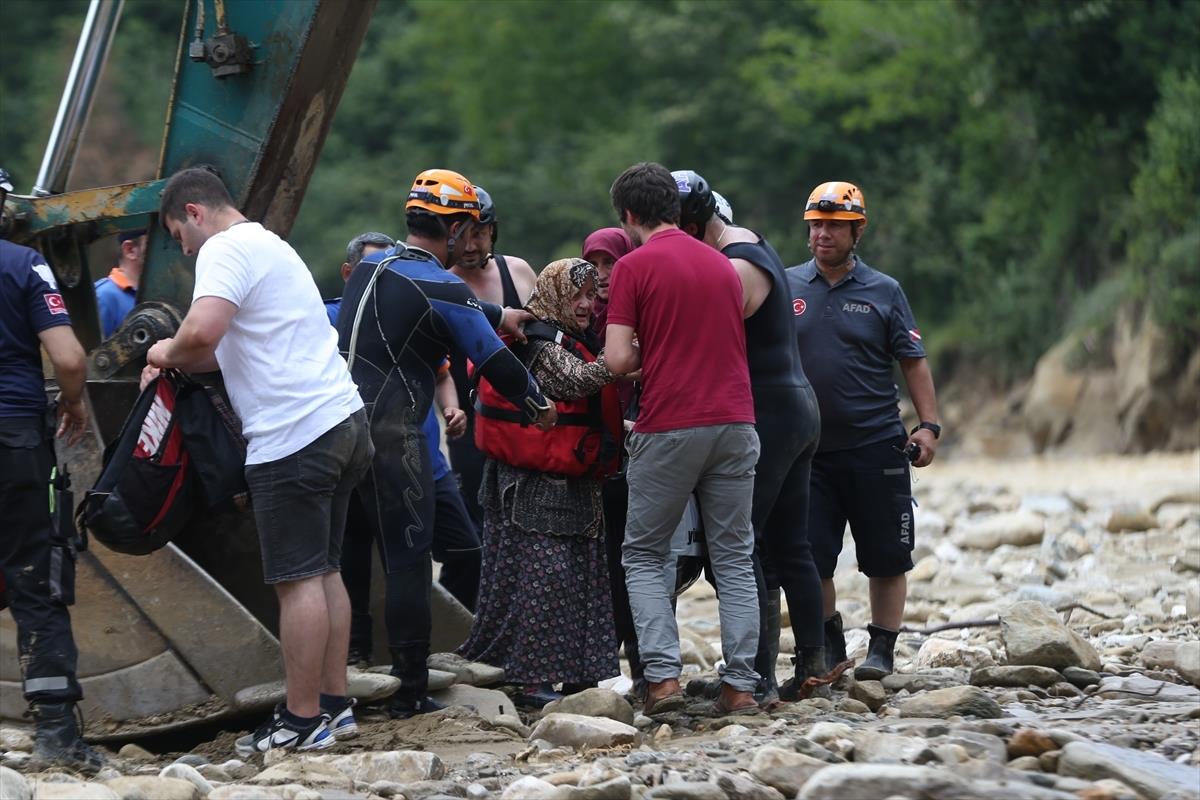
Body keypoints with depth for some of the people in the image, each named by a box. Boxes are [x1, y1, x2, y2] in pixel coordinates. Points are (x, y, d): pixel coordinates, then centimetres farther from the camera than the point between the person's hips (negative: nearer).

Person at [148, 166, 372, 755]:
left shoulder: (226, 249, -8)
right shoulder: (269, 245, 24)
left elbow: (203, 331, -25)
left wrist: (169, 352, -5)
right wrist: (177, 365, 13)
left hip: (293, 437, -10)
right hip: (343, 421, 10)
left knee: (298, 579, -6)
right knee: (324, 571, 14)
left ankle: (302, 721, -2)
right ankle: (334, 705, 18)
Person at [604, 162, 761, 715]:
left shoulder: (634, 266, -3)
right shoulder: (722, 264, 15)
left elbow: (618, 360, -9)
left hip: (669, 428, -5)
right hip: (734, 422, 5)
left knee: (643, 556, 7)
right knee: (734, 558, 8)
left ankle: (662, 675, -5)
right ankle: (740, 683, 2)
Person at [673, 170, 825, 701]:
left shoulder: (736, 269, -17)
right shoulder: (749, 243, 15)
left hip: (766, 415, -11)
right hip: (799, 408, 11)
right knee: (790, 547, 14)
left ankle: (760, 677, -10)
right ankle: (813, 667, 19)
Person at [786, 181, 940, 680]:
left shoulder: (883, 292, 4)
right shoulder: (786, 287, 6)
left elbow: (913, 362, 4)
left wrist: (929, 425, -5)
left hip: (875, 445, -1)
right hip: (808, 447, 1)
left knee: (886, 556, 1)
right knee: (809, 558, 2)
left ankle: (881, 652, 12)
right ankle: (829, 648, 18)